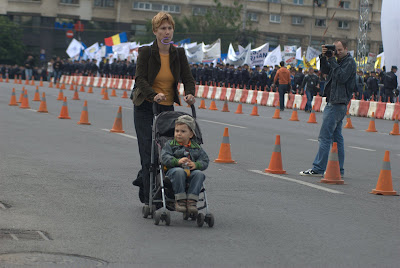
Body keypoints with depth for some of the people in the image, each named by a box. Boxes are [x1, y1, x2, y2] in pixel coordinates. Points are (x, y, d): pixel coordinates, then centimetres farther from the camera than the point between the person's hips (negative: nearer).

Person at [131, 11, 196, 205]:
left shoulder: (179, 54, 5)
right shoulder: (146, 52, -6)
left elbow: (187, 78, 1)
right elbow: (140, 79, -16)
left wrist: (190, 94, -21)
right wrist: (154, 95, -33)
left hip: (167, 108, 4)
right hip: (145, 108, -3)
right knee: (149, 151, -7)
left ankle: (142, 179, 27)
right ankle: (150, 198, 0)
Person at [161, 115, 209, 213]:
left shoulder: (196, 148, 18)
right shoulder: (170, 145, 11)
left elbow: (205, 161, 9)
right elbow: (164, 158, -4)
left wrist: (196, 165, -13)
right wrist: (178, 161, -20)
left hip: (191, 172, 2)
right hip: (173, 170, -2)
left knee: (199, 174, -30)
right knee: (179, 172, -37)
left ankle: (191, 200, -29)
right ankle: (179, 199, -29)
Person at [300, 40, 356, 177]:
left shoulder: (349, 62, -9)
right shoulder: (339, 61, 18)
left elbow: (341, 77, -21)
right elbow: (325, 70, 13)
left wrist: (332, 60, -17)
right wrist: (324, 57, -4)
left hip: (338, 103, -10)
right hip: (334, 103, 10)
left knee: (325, 137, -10)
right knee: (336, 136, 11)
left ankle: (318, 168, -8)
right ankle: (338, 169, 15)